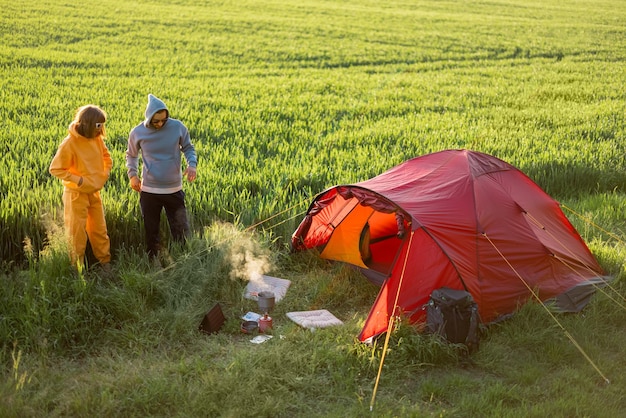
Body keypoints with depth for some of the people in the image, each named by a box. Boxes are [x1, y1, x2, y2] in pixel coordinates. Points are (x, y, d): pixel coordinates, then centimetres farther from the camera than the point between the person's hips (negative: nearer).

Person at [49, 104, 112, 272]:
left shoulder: (97, 138, -3)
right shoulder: (69, 143, -21)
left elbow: (106, 157, 16)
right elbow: (55, 169, -17)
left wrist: (105, 174, 2)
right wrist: (79, 180, -19)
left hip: (94, 192, 6)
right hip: (76, 194, -6)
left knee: (99, 229, 14)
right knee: (77, 232, 5)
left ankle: (105, 262, 27)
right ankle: (78, 267, 17)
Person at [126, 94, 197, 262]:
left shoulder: (178, 127, -10)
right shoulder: (137, 132, -7)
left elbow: (188, 148, 4)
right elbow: (131, 155, 12)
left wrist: (192, 164, -14)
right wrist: (132, 175, 2)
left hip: (174, 190, 0)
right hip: (149, 191, 0)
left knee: (181, 230, 6)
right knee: (151, 231, 13)